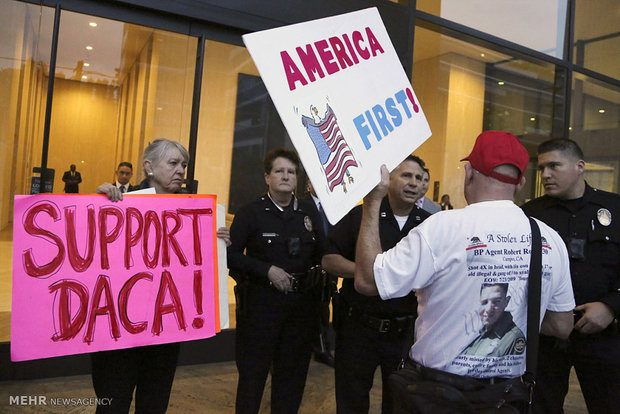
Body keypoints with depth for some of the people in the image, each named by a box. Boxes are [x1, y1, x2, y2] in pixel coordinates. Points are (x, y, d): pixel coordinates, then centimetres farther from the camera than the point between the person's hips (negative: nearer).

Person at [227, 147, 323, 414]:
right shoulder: (250, 213, -3)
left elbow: (320, 256, 12)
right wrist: (267, 270, -17)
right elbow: (231, 254, -10)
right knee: (252, 373, 8)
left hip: (302, 304, 4)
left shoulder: (309, 214, 7)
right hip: (260, 303, -3)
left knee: (292, 373, 15)